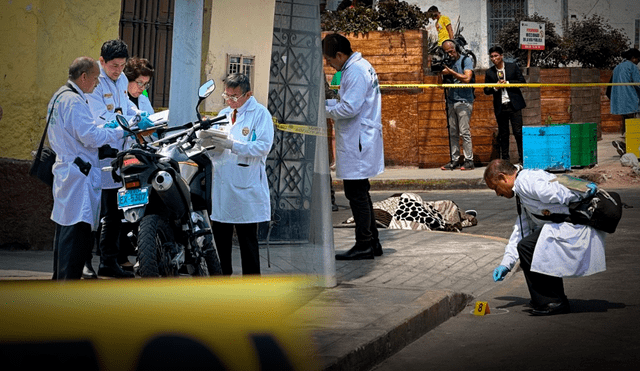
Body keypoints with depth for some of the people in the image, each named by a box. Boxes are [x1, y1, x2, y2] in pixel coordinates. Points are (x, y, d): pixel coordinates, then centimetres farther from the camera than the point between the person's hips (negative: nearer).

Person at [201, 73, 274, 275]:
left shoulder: (260, 113, -3)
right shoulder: (223, 114, 19)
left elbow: (264, 146, -15)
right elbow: (215, 149, 20)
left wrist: (232, 145, -21)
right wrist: (210, 143, -4)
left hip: (246, 186, -6)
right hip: (221, 183, 6)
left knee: (247, 236, -2)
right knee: (220, 234, 10)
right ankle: (222, 273, 22)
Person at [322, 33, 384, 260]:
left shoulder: (356, 72, -18)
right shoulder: (360, 67, 15)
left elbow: (350, 108, -23)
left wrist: (326, 111, -7)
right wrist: (325, 102, 13)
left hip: (357, 142, -11)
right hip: (358, 141, 11)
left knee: (356, 194, -5)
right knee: (360, 193, 16)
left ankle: (364, 245, 1)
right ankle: (372, 242, 23)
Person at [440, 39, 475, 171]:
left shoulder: (466, 61, 0)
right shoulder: (447, 64, 16)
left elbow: (467, 78, -14)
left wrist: (451, 72, -12)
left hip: (463, 101, -6)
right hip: (451, 103, 6)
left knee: (465, 132, -9)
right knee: (453, 133, 4)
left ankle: (469, 160, -6)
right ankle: (454, 160, 8)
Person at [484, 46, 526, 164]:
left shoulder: (513, 67, 4)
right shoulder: (489, 72, 9)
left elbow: (522, 82, 1)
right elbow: (486, 90, 9)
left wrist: (507, 83, -10)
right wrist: (495, 87, -11)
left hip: (514, 105, -2)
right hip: (500, 107, 2)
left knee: (518, 132, -5)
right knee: (503, 135, 6)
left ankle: (523, 158, 1)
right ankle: (505, 160, 11)